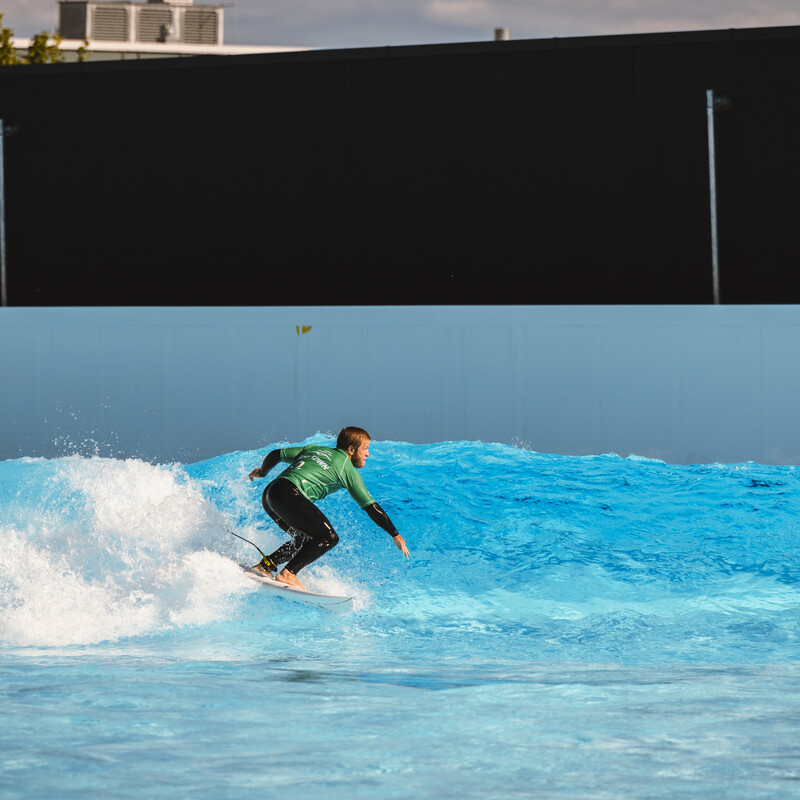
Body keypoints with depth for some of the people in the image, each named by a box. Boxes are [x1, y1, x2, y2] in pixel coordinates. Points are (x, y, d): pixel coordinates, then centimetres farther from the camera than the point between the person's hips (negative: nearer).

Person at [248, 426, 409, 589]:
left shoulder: (314, 449, 27)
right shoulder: (346, 467, 7)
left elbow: (276, 455, 29)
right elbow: (370, 506, 5)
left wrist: (262, 472, 49)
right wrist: (395, 535, 9)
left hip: (269, 493, 9)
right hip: (289, 494, -9)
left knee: (307, 539, 21)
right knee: (328, 537, -8)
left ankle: (265, 565, 16)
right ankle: (288, 574, -14)